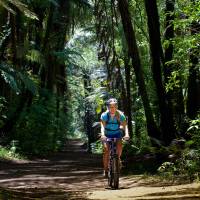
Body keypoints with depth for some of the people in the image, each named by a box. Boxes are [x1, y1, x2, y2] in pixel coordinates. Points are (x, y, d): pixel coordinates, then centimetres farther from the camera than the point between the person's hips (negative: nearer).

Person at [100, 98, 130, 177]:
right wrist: (102, 134, -51)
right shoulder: (104, 115, -22)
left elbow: (125, 125, -27)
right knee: (106, 149, -19)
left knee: (119, 146, -24)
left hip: (117, 133, 1)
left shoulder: (120, 114, -20)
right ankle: (105, 169, -7)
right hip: (107, 135, -1)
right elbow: (102, 126, -33)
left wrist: (126, 134, -45)